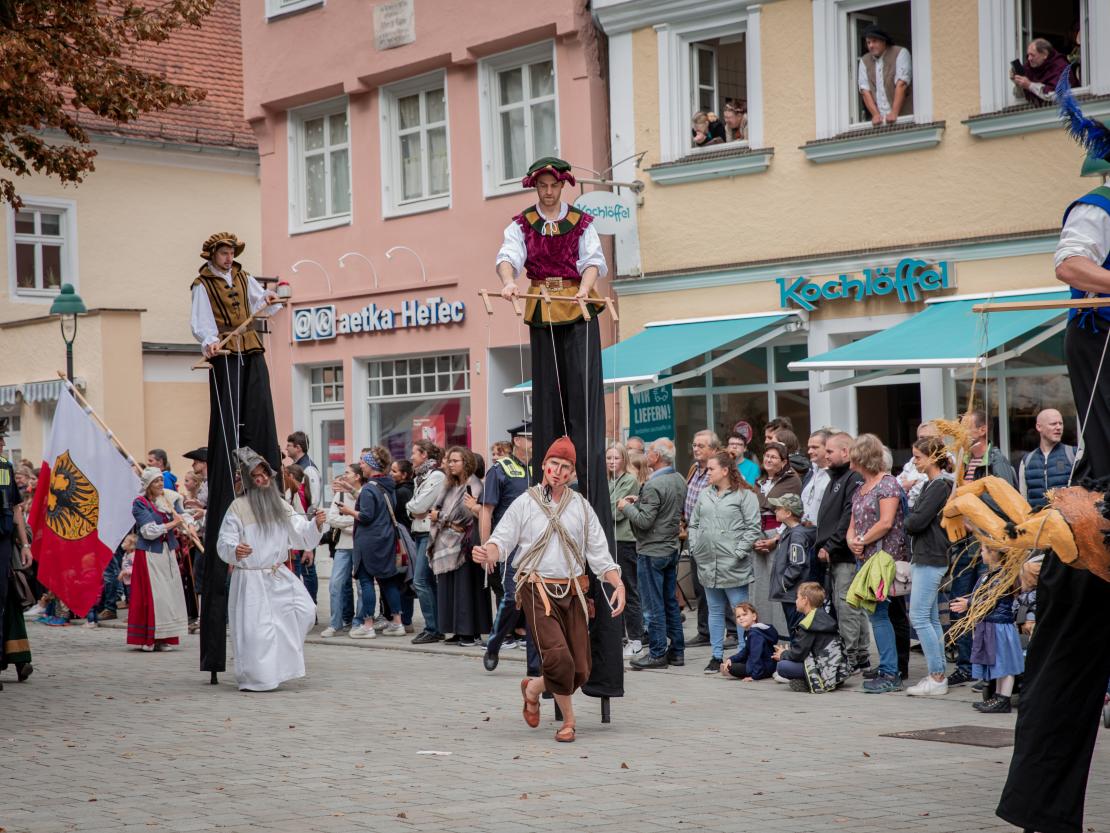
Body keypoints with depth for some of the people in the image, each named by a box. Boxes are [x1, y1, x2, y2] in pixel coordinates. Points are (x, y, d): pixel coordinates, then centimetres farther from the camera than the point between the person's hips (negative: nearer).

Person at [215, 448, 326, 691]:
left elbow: (301, 535, 9)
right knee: (255, 630, -7)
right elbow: (223, 542, -9)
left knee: (305, 611, -8)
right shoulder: (238, 507, -6)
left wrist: (316, 524, -10)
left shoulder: (281, 505, 11)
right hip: (250, 578, -5)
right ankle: (254, 679, 8)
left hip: (279, 576, 5)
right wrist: (234, 550, -30)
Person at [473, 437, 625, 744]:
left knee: (580, 669, 0)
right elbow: (502, 541, -1)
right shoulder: (525, 503, 3)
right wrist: (487, 553, -24)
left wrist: (618, 584, -4)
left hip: (572, 590, 4)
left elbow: (599, 552, 9)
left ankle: (533, 688, 31)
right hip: (538, 591, -4)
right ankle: (568, 719, 5)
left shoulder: (581, 506, 11)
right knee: (558, 658, -20)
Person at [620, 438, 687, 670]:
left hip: (652, 551, -9)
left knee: (654, 605, -2)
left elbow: (644, 521, -22)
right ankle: (677, 651, 18)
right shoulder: (680, 480, 7)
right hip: (672, 548, 9)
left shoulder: (654, 486, -21)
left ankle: (657, 653, 2)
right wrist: (639, 502, 14)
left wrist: (626, 507, -5)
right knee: (671, 602, 14)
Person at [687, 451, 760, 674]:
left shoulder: (744, 495, -6)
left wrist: (739, 553, -14)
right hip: (707, 564, 7)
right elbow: (693, 523, 19)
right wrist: (695, 547, 7)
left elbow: (753, 527, -10)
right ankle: (717, 656, 19)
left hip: (733, 566, -7)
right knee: (715, 610, 13)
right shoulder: (705, 494, 14)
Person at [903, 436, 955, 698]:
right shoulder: (932, 484, 16)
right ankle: (937, 675, 14)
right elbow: (914, 522, 18)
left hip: (930, 560, -10)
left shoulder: (939, 486, -14)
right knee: (931, 619, 11)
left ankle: (937, 678, -8)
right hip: (924, 558, 10)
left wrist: (908, 519, 0)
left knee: (919, 617, -10)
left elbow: (916, 522, -18)